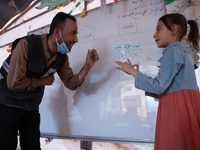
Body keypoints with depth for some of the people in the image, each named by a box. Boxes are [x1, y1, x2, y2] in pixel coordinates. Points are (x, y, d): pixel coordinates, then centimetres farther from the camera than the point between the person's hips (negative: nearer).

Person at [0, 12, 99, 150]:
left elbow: (71, 84, -4)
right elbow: (14, 83, -26)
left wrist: (88, 66, -18)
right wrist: (44, 81, -14)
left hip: (31, 108, 6)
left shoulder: (62, 57, -4)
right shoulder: (27, 45, -24)